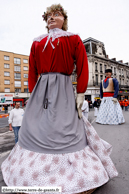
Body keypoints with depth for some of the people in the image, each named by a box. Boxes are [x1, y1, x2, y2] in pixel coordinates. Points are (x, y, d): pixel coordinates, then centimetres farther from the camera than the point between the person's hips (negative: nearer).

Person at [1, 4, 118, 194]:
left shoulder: (74, 39, 10)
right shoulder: (37, 42, 18)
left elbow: (83, 68, 1)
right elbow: (32, 72, 15)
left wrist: (80, 95, -5)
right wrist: (33, 94, 7)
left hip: (63, 90, -3)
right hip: (41, 90, 4)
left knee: (66, 133, -3)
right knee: (34, 132, 7)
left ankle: (74, 175, 20)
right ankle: (37, 173, 30)